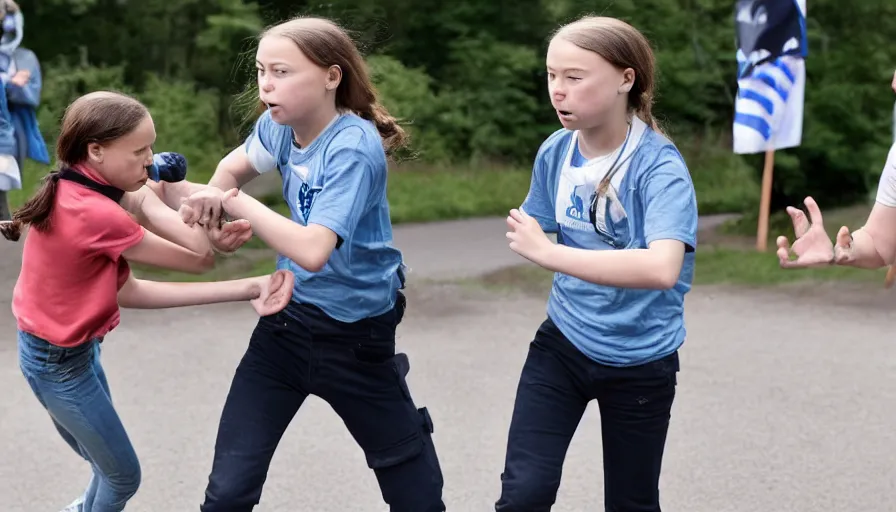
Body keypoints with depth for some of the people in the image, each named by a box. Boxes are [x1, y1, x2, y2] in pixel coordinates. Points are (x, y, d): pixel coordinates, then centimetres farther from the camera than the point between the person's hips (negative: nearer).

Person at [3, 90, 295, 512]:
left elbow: (125, 291, -7)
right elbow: (201, 258, -22)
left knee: (110, 467, 24)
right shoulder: (97, 214, -32)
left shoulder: (73, 193, -4)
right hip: (60, 362, -8)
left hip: (64, 350, 8)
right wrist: (145, 200, -16)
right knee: (123, 476, 11)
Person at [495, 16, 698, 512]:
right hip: (562, 344, 3)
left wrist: (547, 252, -38)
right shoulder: (555, 152, -7)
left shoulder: (660, 166, -23)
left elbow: (662, 269, -40)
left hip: (640, 362, -3)